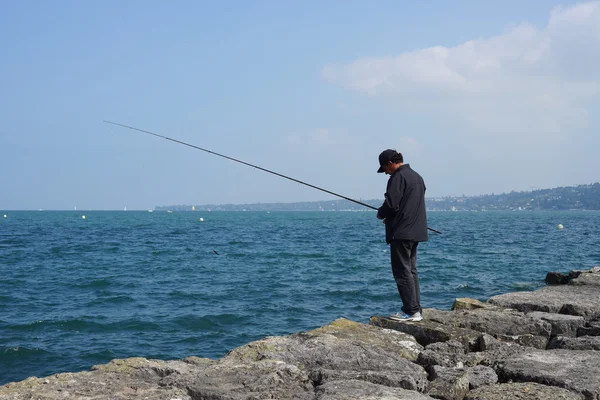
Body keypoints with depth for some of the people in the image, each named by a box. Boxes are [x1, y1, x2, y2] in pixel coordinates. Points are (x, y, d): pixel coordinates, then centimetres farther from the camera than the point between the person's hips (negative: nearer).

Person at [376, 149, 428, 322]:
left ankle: (411, 311, -6)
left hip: (401, 233, -10)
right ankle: (416, 310, 14)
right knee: (411, 270, 13)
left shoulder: (398, 177, -13)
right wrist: (387, 214, 19)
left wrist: (380, 214, 1)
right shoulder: (417, 176, 17)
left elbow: (391, 204, -20)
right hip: (415, 231, 10)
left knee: (403, 272, -6)